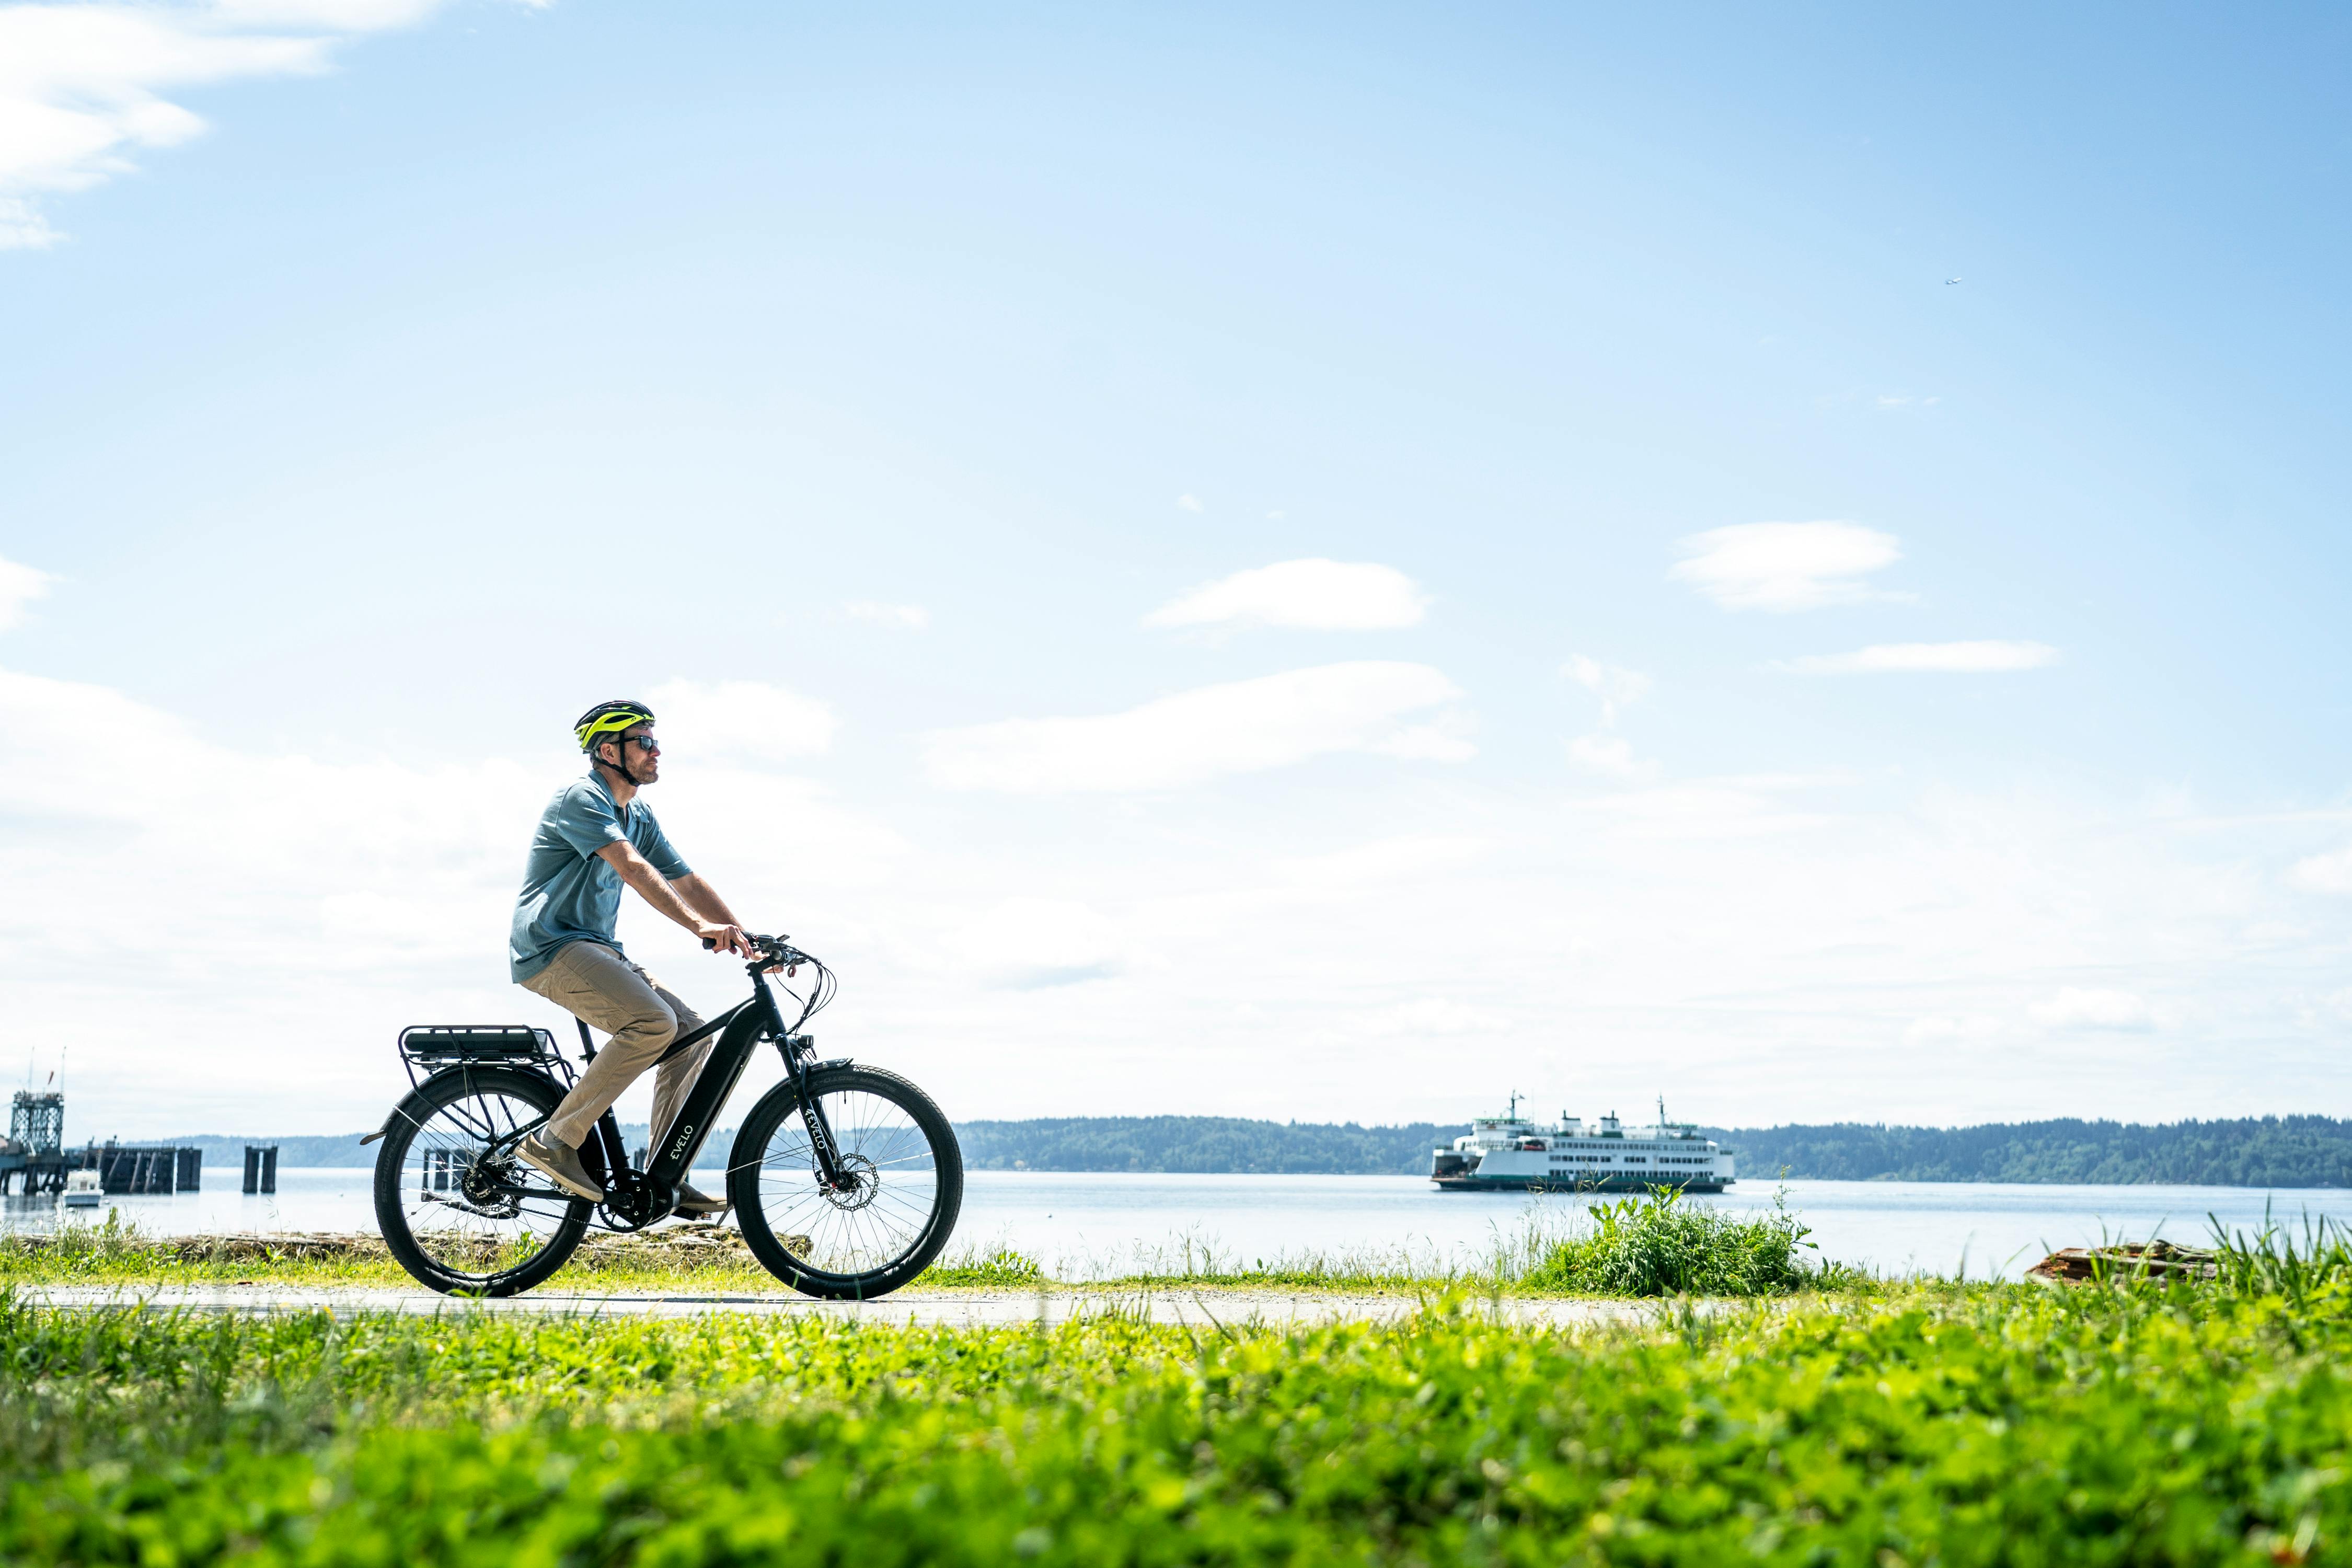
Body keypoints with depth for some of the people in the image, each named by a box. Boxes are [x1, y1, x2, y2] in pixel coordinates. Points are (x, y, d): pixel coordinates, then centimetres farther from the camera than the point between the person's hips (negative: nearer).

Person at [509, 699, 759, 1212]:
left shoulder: (640, 818, 17)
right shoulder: (582, 799, -12)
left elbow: (687, 881, 15)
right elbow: (632, 867, -26)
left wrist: (746, 939, 3)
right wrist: (699, 925, -37)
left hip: (597, 949, 9)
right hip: (554, 948, -9)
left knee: (691, 1031, -2)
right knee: (653, 1022, -27)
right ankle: (555, 1141, -20)